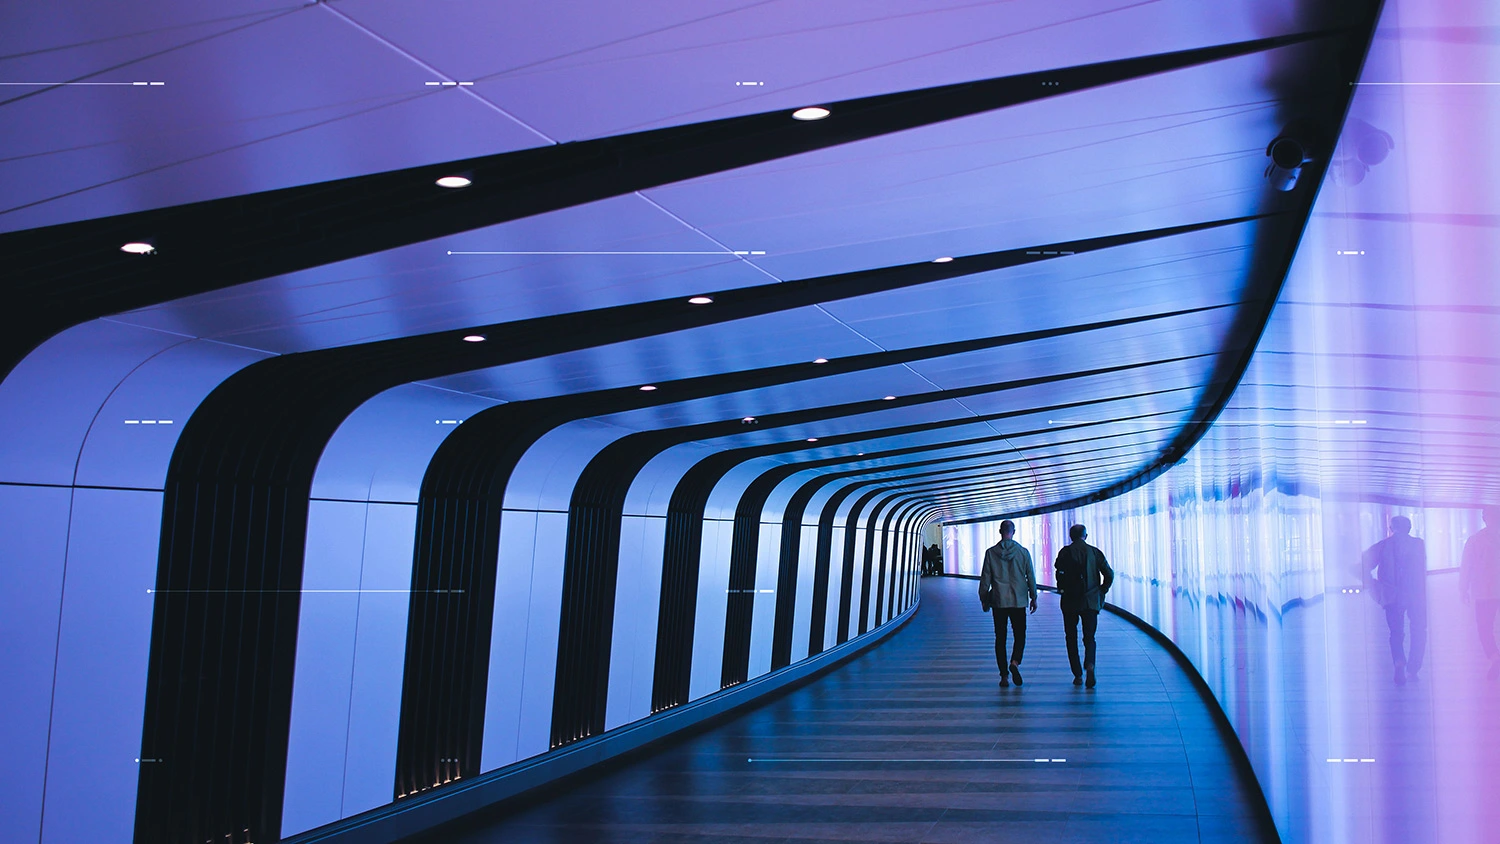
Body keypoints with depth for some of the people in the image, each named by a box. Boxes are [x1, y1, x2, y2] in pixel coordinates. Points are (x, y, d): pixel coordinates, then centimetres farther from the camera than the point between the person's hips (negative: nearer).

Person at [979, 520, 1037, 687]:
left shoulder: (991, 553, -2)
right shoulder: (1023, 552, -2)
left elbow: (985, 578, 0)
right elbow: (1031, 577, 3)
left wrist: (984, 599, 10)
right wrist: (1033, 597, 13)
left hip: (998, 601, 0)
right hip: (1018, 601, 0)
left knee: (1000, 638, 6)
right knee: (1020, 635, 9)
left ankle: (1004, 675, 3)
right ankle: (1015, 662, -17)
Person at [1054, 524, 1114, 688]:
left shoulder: (1065, 552, -2)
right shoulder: (1095, 552, 4)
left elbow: (1059, 572, -17)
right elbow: (1109, 574, -1)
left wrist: (1062, 589, -1)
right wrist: (1102, 592, 10)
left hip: (1070, 601, -1)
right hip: (1091, 601, 1)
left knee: (1072, 638, 10)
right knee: (1089, 637, 7)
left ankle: (1078, 675, 8)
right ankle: (1089, 665, -21)